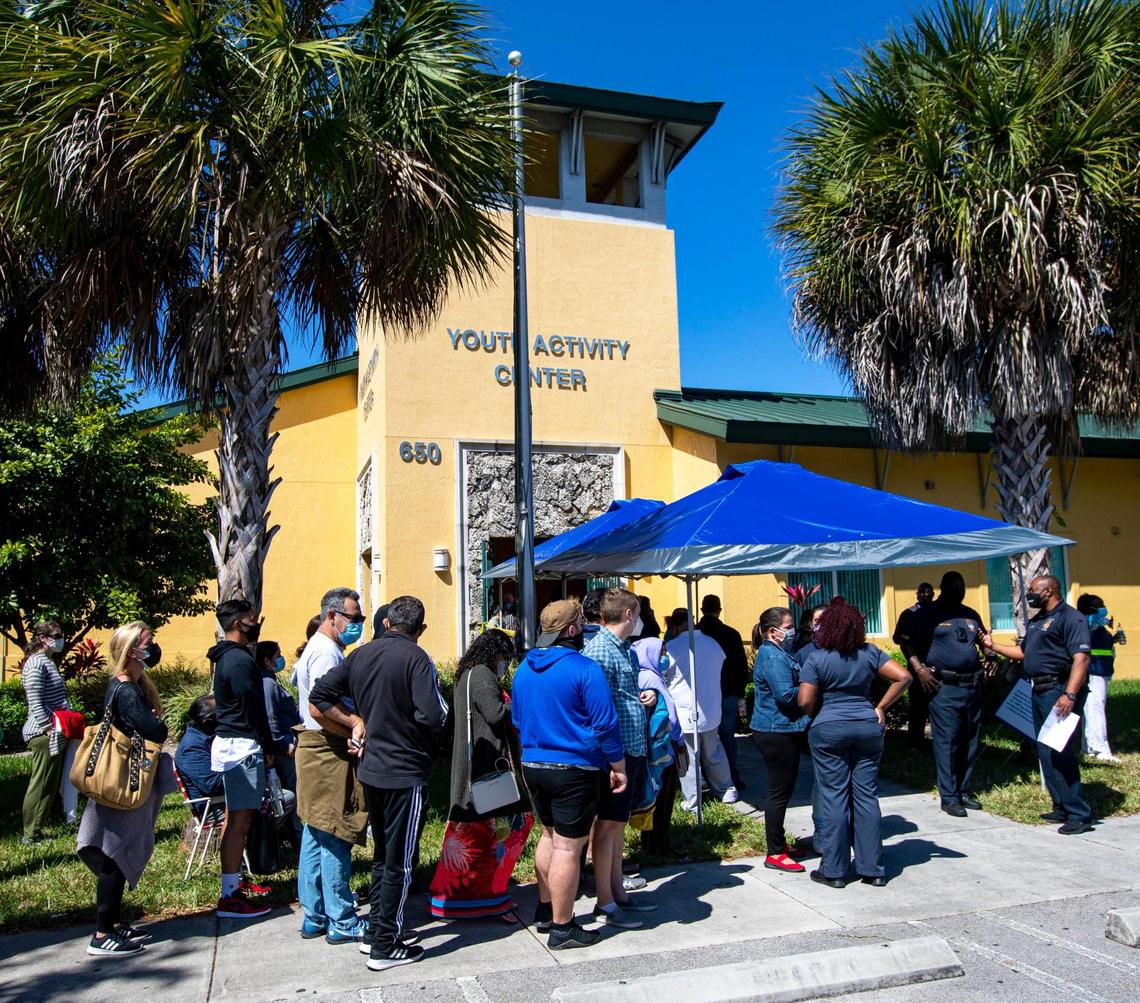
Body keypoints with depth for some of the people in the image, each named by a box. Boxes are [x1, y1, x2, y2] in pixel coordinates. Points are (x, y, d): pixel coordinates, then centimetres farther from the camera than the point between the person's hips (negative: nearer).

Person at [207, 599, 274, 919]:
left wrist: (263, 745, 19)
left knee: (234, 818, 17)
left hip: (229, 743, 11)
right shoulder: (240, 659, -17)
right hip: (242, 746, -11)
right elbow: (253, 708, -17)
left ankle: (232, 886, 27)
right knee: (240, 821, -7)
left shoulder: (226, 656, 14)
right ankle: (230, 897, -3)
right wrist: (267, 746, -9)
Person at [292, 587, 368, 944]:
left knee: (316, 835, 15)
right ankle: (342, 922, 5)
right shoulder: (327, 653, -16)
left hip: (316, 750, 11)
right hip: (328, 753, -11)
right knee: (334, 837, -3)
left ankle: (314, 916, 24)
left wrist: (355, 729, 14)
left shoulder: (318, 649, 18)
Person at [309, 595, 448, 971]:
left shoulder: (361, 655, 4)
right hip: (406, 773, -7)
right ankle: (385, 947, 12)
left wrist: (356, 721, 7)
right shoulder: (416, 659, -16)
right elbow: (434, 718, -23)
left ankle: (374, 931, 31)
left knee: (383, 854, 22)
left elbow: (318, 700, 6)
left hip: (370, 769, 7)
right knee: (400, 862, 4)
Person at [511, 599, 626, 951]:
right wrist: (618, 767, -5)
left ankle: (545, 910, 33)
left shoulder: (524, 668, 6)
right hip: (575, 769, -7)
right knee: (568, 846, 2)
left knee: (550, 835, 23)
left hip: (533, 765, 7)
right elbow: (605, 724, -15)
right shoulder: (584, 668, -17)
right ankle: (562, 928, 11)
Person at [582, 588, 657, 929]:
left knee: (618, 823, 17)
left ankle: (618, 893, 28)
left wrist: (646, 696, 6)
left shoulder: (624, 649, 15)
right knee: (608, 825, 1)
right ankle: (605, 904, 11)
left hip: (633, 750, 10)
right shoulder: (599, 649, -17)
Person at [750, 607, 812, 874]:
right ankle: (775, 854, 6)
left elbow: (793, 684, 24)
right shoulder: (773, 657, -18)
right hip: (777, 733, -11)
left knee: (782, 790, 19)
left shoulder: (779, 654, 16)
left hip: (784, 731, 11)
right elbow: (785, 694, -24)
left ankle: (779, 843, 31)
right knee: (780, 791, -3)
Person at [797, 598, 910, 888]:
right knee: (867, 796, 10)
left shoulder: (817, 660, -8)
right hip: (868, 727, 3)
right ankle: (872, 869, 16)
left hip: (829, 730, -3)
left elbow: (804, 701, -12)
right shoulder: (870, 653, 2)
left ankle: (833, 870, 10)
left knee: (833, 797, 3)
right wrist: (880, 708, 3)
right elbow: (903, 677, -2)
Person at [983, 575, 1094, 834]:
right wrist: (993, 646, 19)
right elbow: (1023, 652, 26)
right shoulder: (1035, 621, 18)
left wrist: (1069, 695, -28)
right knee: (1046, 753, 13)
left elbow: (1081, 658, -20)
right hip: (1040, 691, 10)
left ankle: (1079, 814, -3)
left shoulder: (1070, 618, -12)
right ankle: (1063, 808, 24)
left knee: (1060, 754, -10)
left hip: (1060, 691, -10)